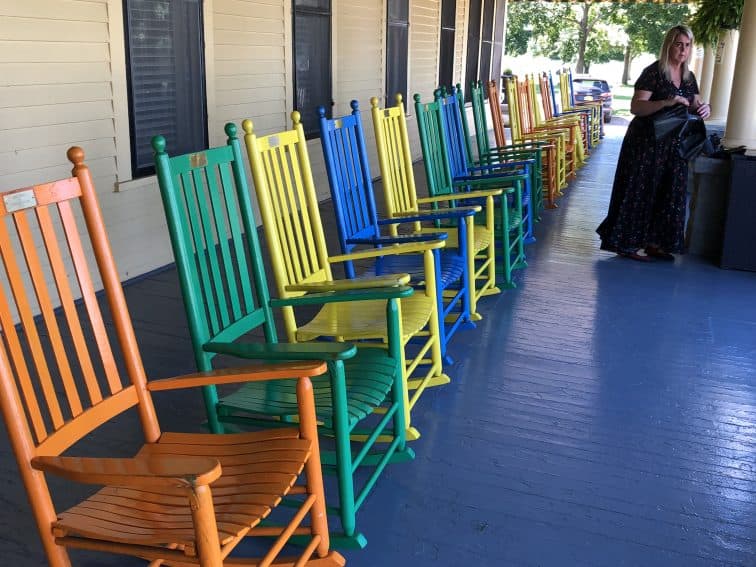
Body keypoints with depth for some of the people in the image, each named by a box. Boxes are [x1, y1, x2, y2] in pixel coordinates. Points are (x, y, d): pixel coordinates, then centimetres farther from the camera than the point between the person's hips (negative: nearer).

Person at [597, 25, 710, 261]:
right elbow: (635, 107, -20)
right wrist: (666, 102, -33)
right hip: (646, 143, -7)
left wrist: (704, 109, -12)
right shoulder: (653, 72, -11)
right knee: (640, 191, -3)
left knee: (669, 193, 9)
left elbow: (696, 106, 12)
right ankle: (629, 243, 5)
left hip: (674, 145, 7)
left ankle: (653, 242, 19)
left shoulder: (689, 77, 11)